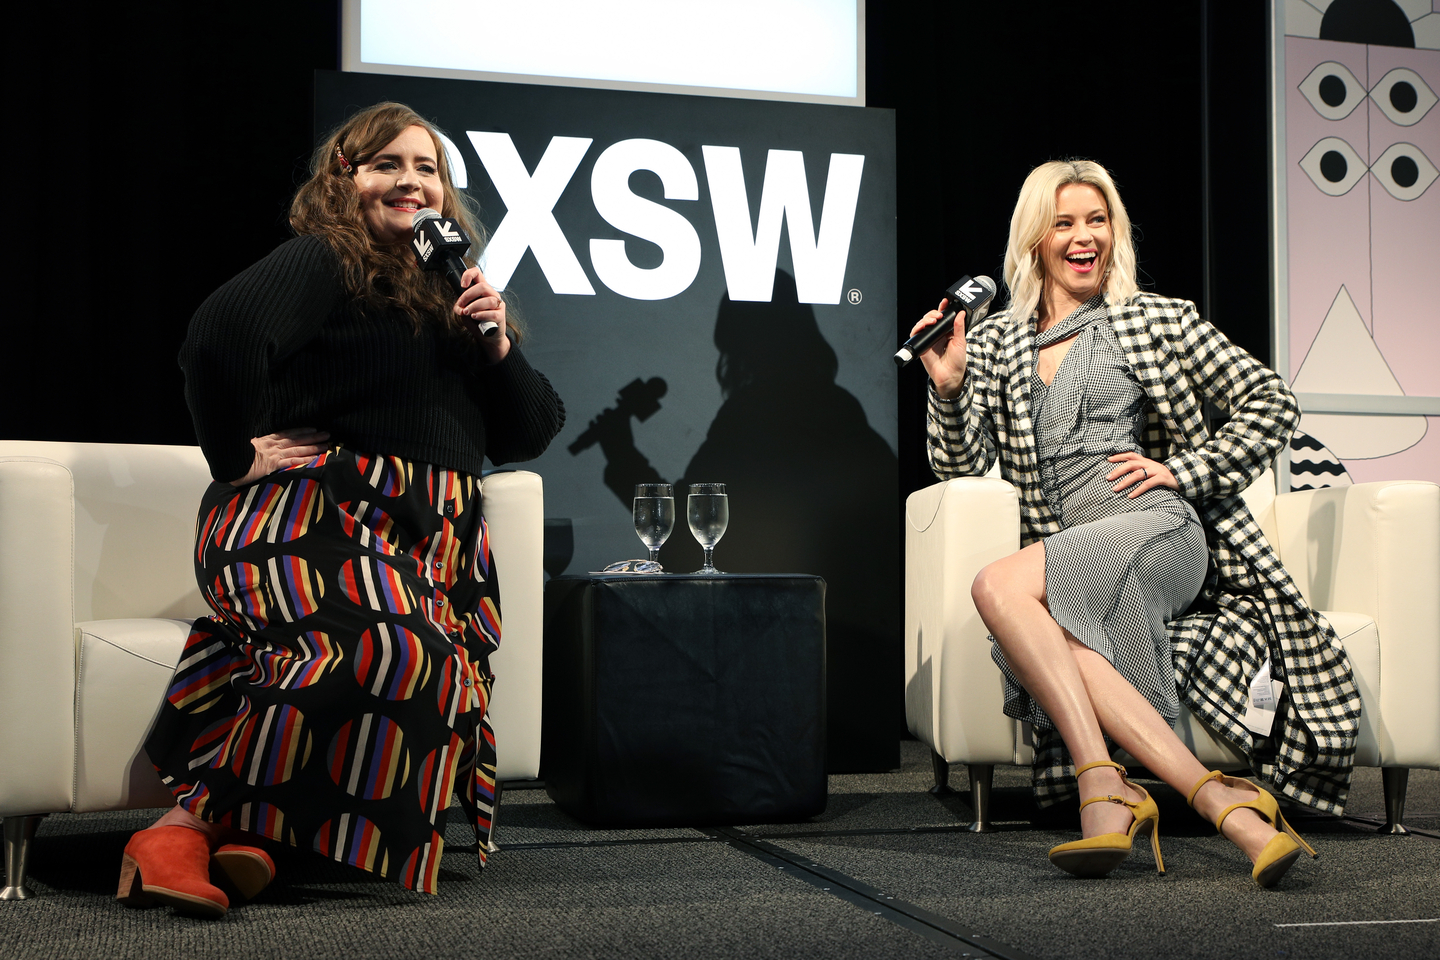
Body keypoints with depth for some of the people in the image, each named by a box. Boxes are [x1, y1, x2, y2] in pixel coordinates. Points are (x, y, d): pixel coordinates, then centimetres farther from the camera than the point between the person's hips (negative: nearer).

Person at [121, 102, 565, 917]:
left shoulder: (450, 291, 27)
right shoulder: (324, 261, 4)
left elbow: (531, 434, 23)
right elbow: (223, 337, -17)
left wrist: (499, 346, 7)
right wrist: (237, 454, -11)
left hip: (430, 539, 6)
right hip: (314, 519, -6)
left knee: (443, 664, -29)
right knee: (390, 649, -37)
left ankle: (240, 833, -33)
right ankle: (196, 822, -30)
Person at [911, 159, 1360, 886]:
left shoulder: (1158, 321, 12)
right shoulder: (994, 345, 20)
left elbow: (1271, 403, 11)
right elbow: (961, 470, 15)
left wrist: (1184, 470, 0)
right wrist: (948, 389, -2)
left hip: (1162, 533, -3)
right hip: (1072, 565, 3)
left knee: (999, 586, -33)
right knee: (1048, 637, -36)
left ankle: (1104, 786, -39)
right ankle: (1214, 798, -42)